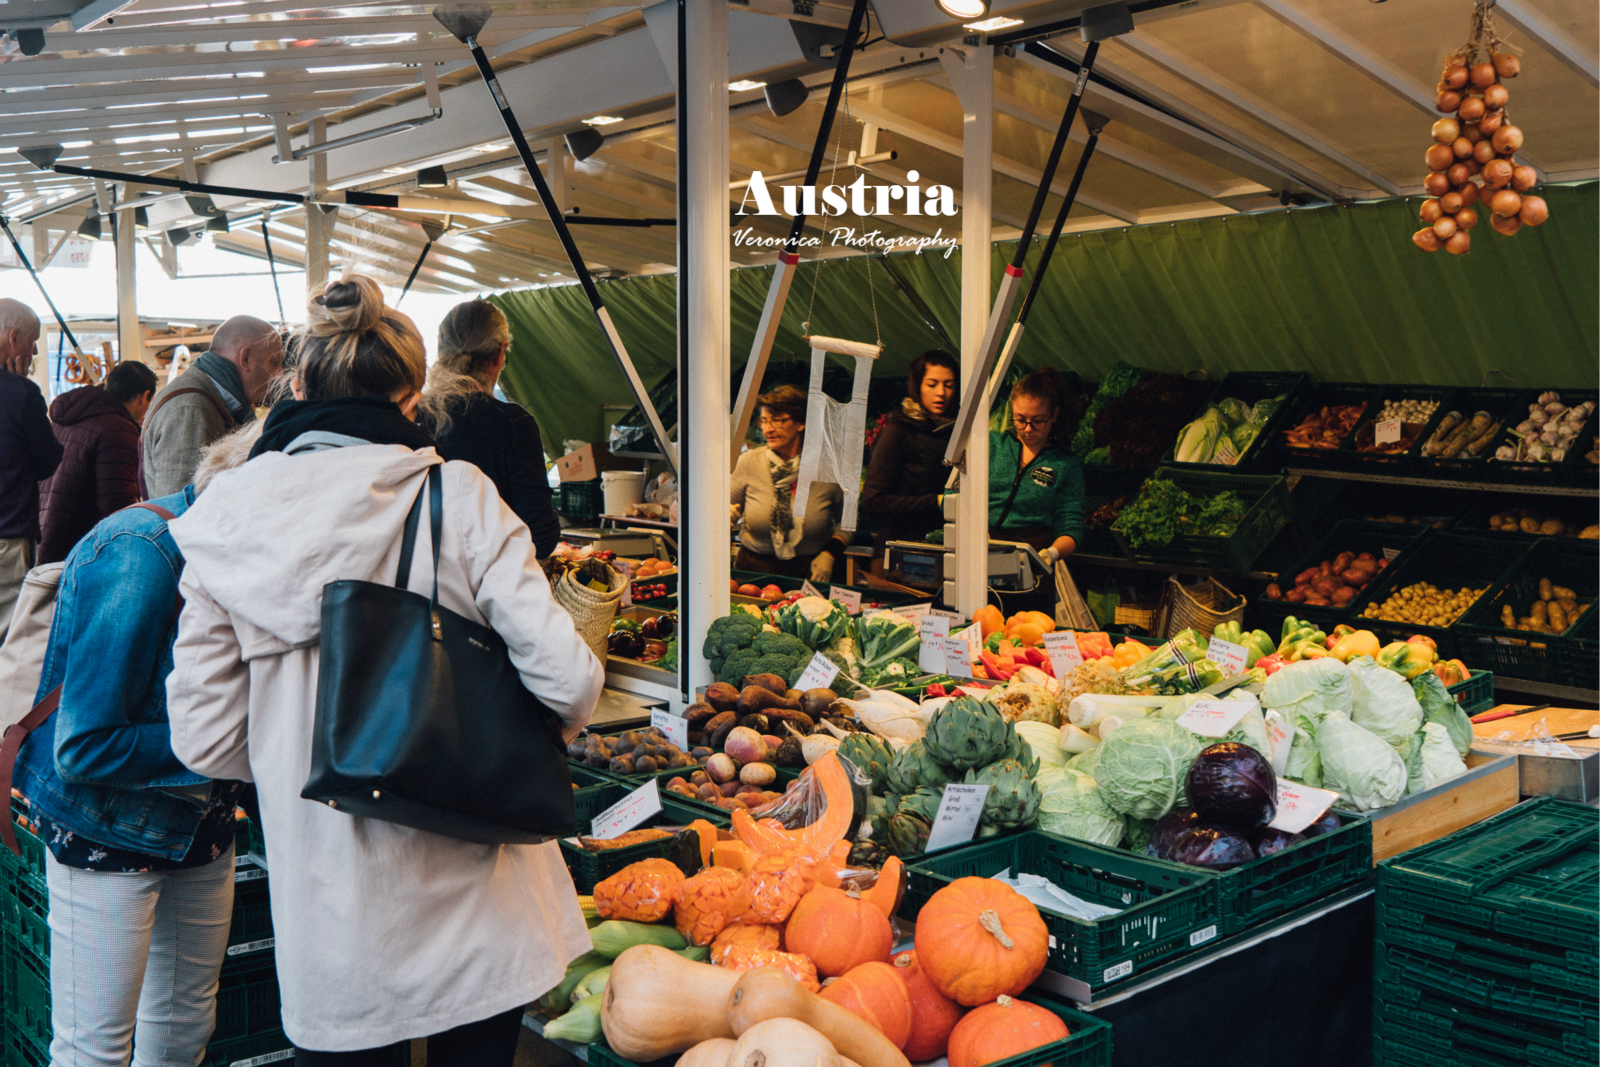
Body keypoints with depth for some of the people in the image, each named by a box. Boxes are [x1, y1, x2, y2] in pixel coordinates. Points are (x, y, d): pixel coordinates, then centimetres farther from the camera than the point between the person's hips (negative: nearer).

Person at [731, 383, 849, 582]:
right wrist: (728, 515, -10)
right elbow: (732, 505, 11)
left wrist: (830, 553, -2)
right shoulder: (749, 462, -1)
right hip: (754, 569, 1)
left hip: (808, 572, -1)